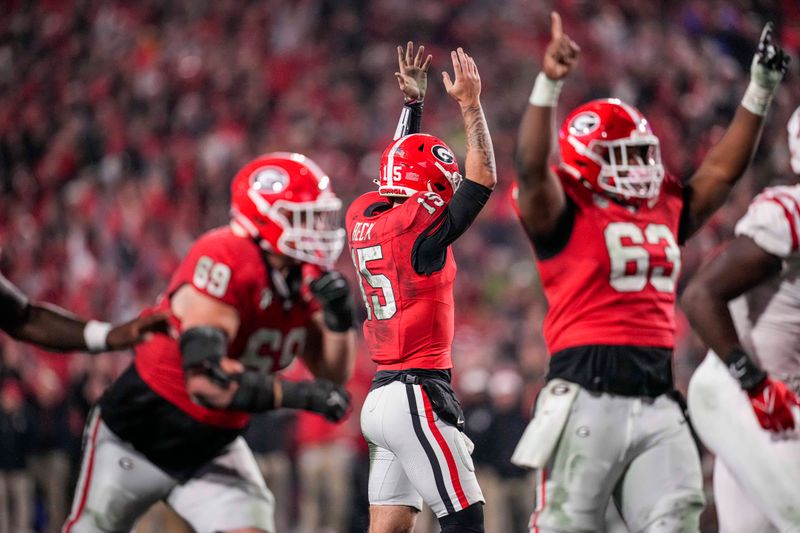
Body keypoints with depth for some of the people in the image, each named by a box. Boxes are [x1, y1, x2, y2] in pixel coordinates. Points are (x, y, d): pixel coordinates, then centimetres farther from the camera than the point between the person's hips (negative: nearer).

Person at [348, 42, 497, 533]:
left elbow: (405, 166, 30)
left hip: (382, 395, 9)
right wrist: (470, 102, -2)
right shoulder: (418, 224, -12)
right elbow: (484, 178, -6)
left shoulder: (363, 217, 10)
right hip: (419, 394, -9)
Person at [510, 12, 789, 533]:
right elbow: (533, 168, -19)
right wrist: (549, 84, -29)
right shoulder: (566, 215, -2)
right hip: (589, 398, -6)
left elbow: (723, 169, 23)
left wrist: (760, 91, 19)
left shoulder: (665, 212, 17)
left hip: (657, 404, 6)